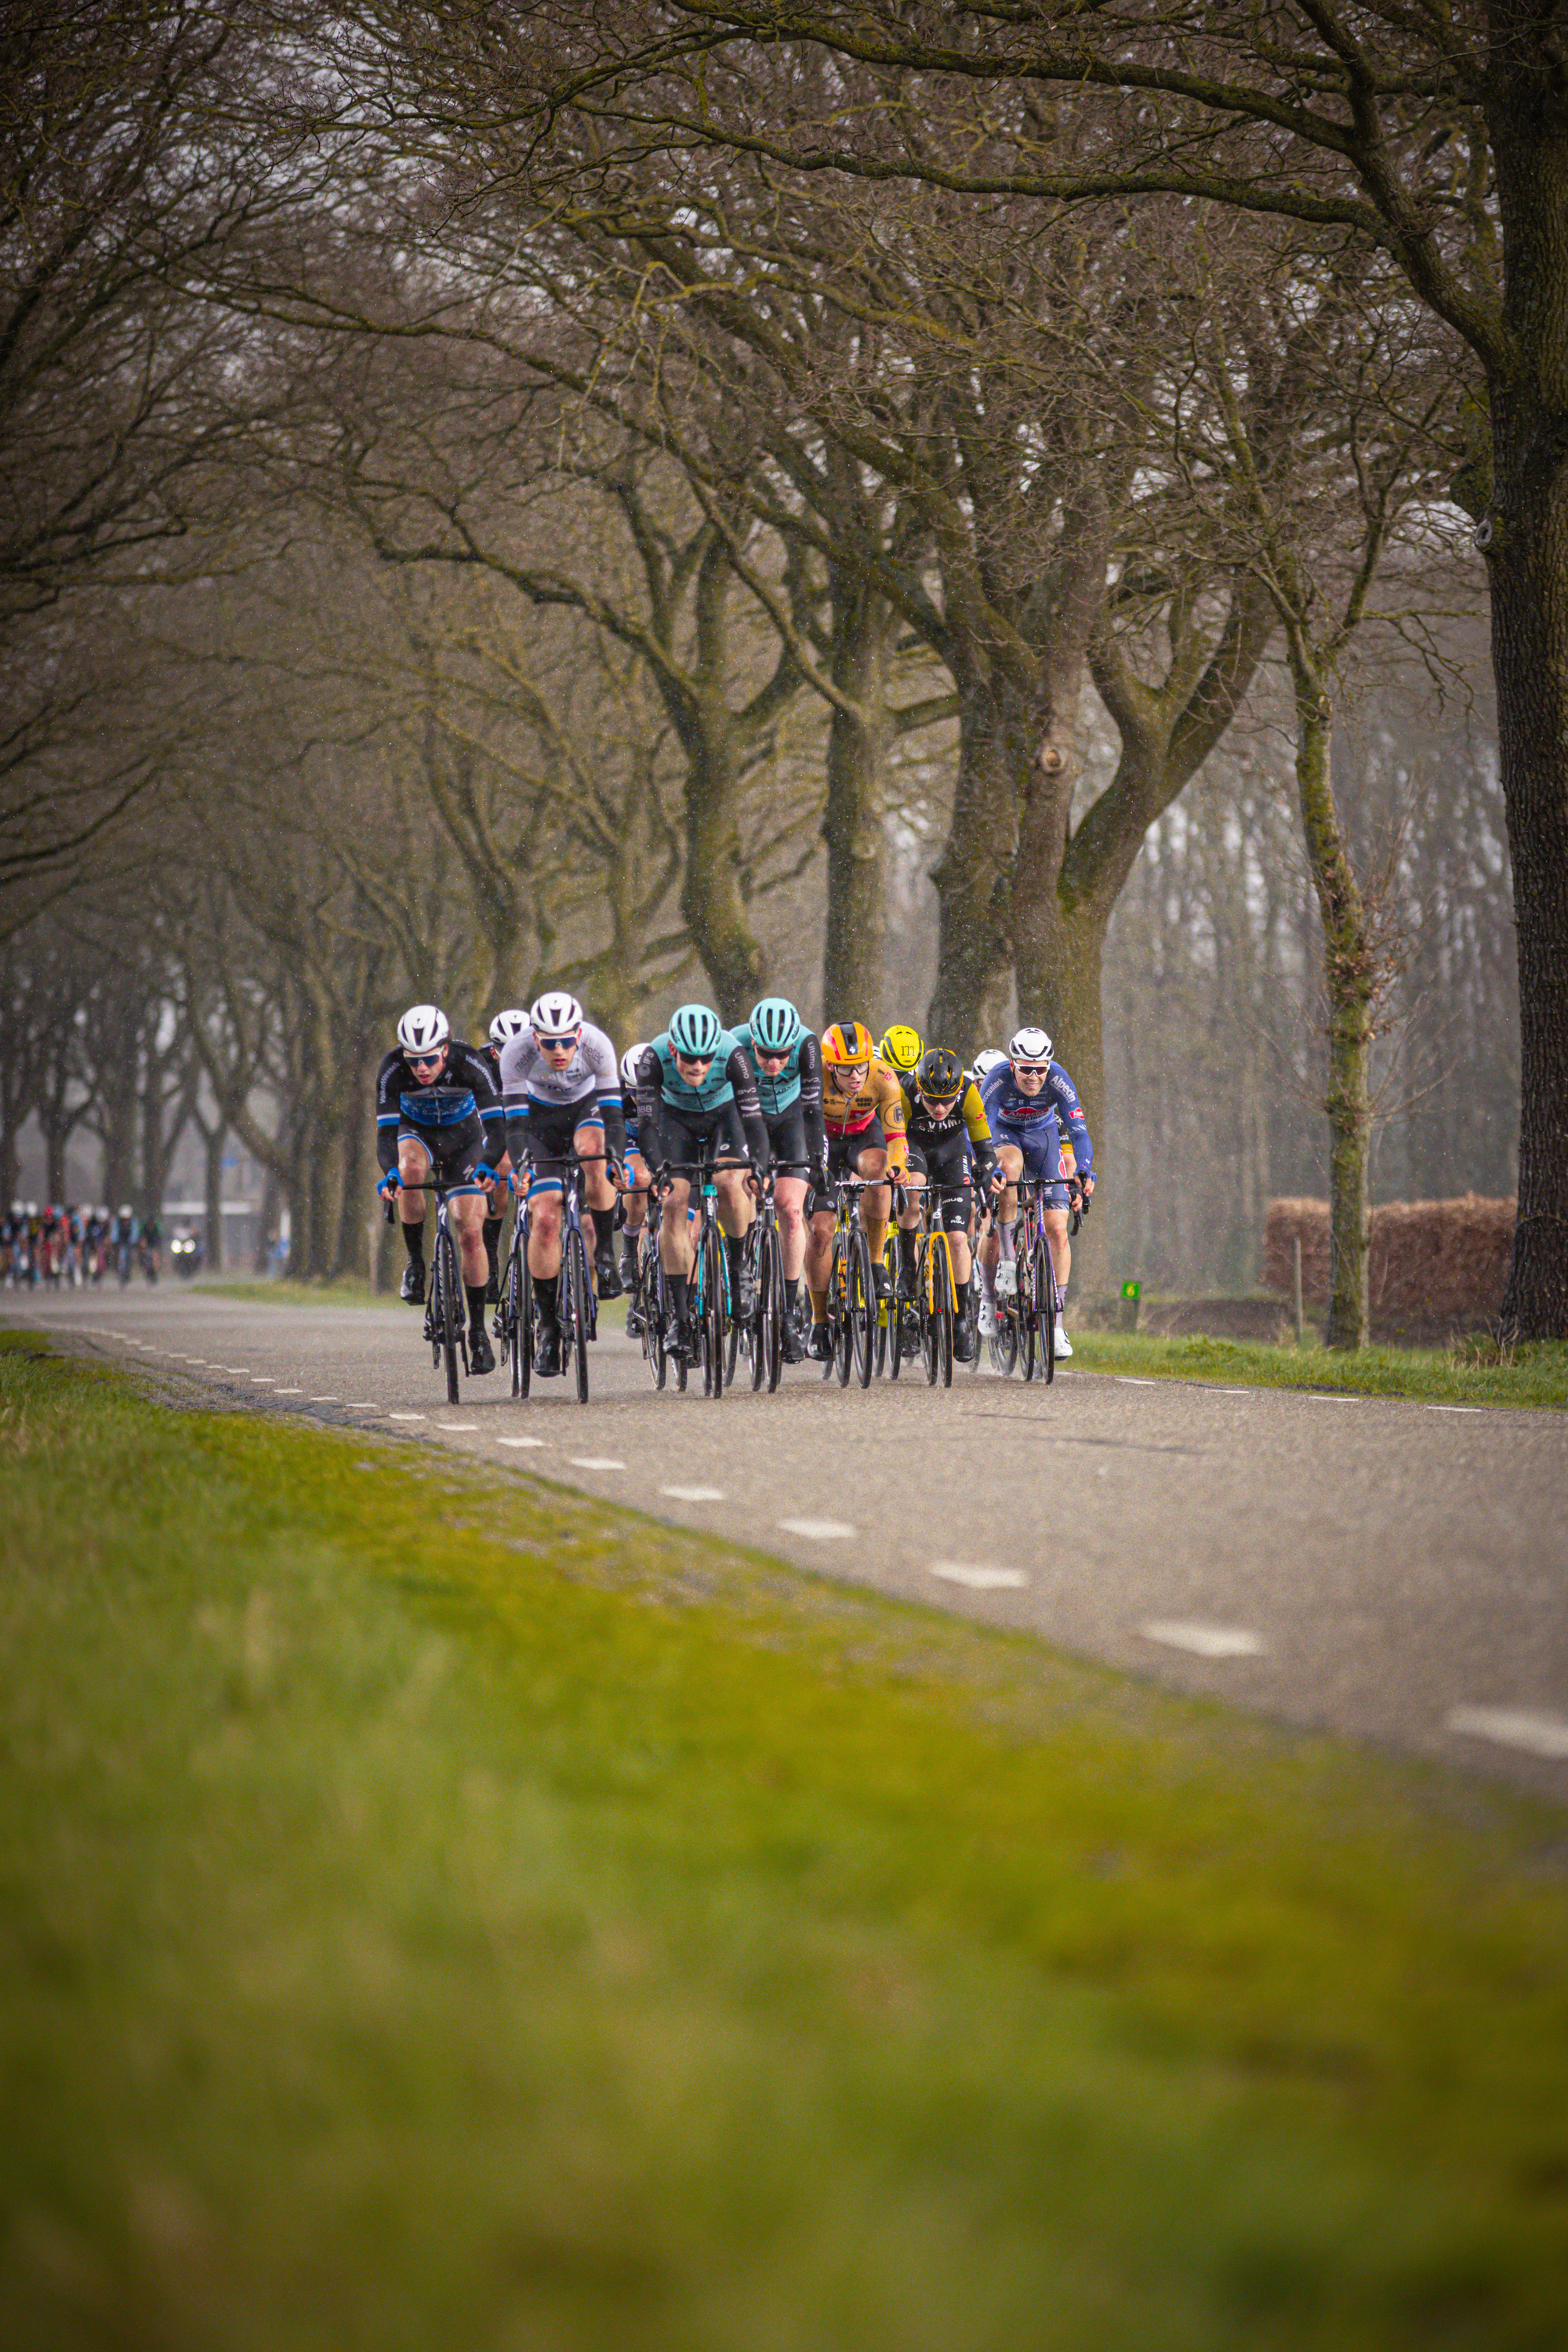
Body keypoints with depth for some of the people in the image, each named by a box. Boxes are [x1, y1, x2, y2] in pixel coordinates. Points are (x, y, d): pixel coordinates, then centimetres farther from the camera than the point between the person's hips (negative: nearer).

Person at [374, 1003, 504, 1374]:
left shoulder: (471, 1063, -32)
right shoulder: (392, 1069, -30)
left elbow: (495, 1125, -36)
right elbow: (386, 1132, -33)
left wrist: (487, 1166, -55)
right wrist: (390, 1172, -53)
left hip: (462, 1137, 0)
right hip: (417, 1132, 0)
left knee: (471, 1233, -10)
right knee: (411, 1168, -37)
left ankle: (478, 1330, 2)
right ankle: (415, 1260, -18)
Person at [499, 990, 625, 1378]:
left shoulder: (597, 1045, -31)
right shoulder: (517, 1052, -30)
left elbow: (612, 1111, -31)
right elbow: (515, 1120, -31)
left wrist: (615, 1157, -47)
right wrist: (520, 1166, -47)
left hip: (588, 1108, 0)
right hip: (542, 1117, 0)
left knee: (592, 1149, -38)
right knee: (544, 1218, -15)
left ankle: (605, 1249, -17)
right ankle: (547, 1324, -3)